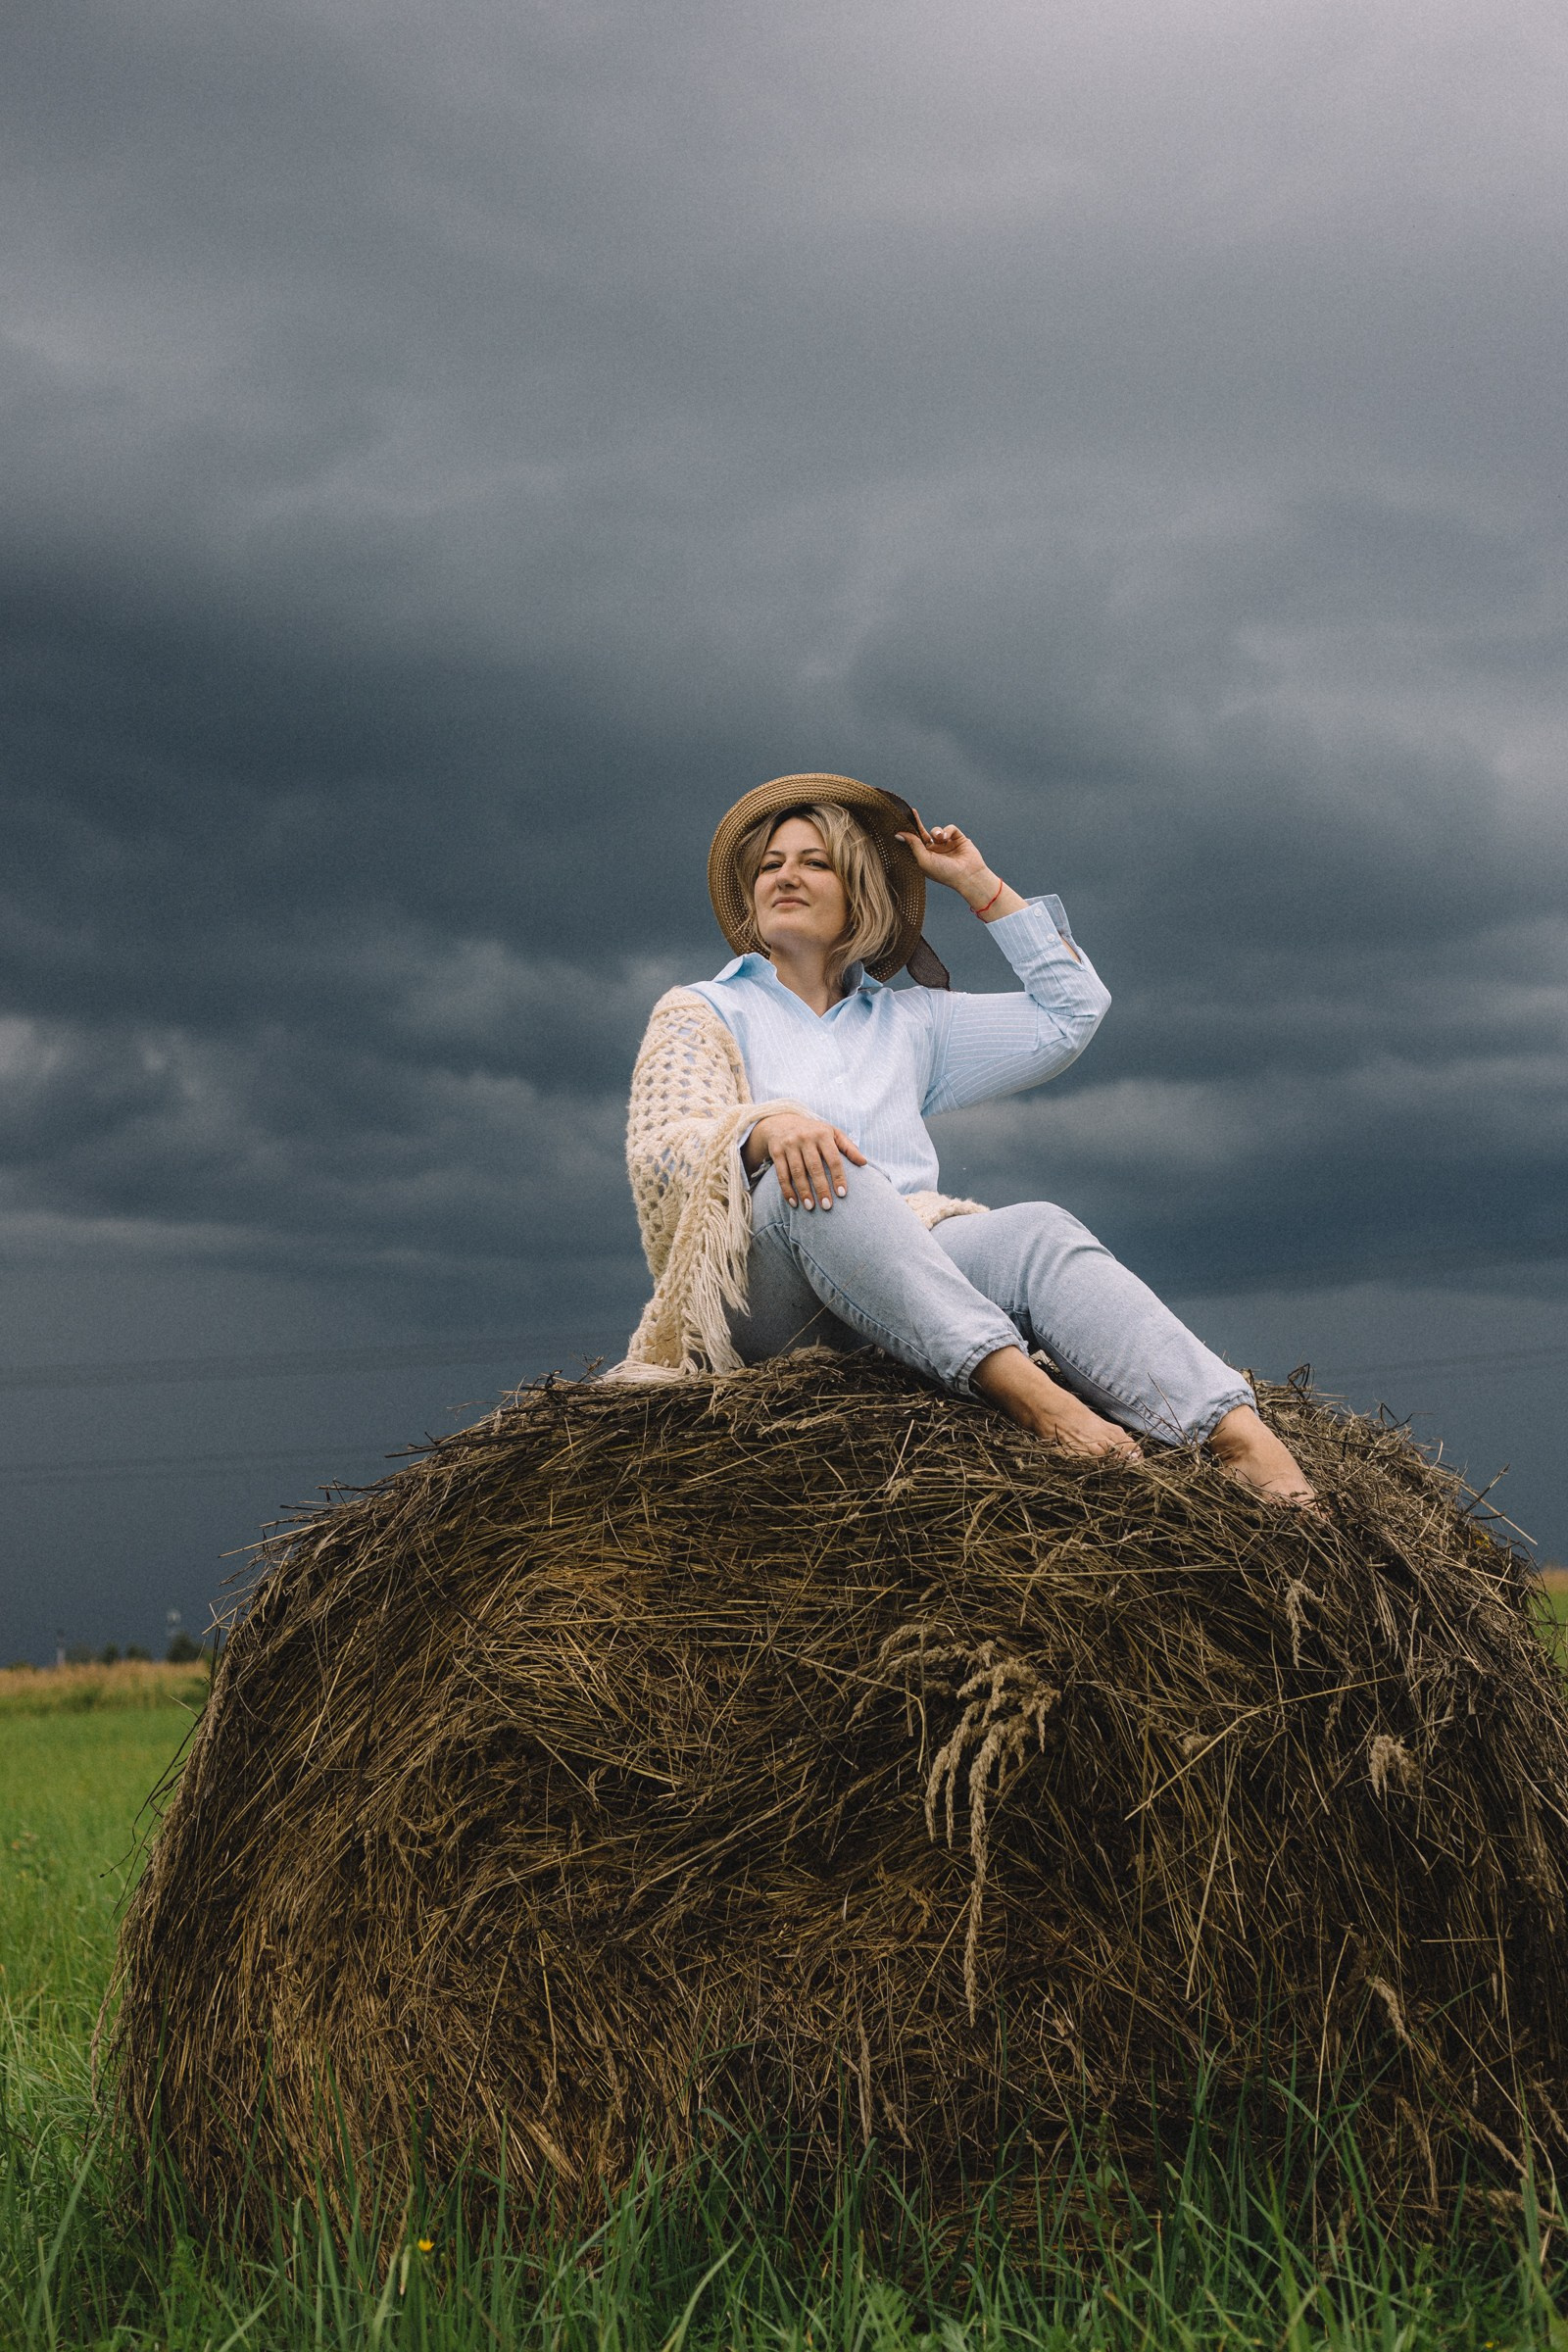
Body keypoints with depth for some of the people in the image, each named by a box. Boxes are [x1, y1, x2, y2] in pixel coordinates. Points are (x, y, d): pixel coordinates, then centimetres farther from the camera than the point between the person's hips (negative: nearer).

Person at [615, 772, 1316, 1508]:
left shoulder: (908, 1021, 30)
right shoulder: (699, 1013, 20)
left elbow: (1072, 1009, 31)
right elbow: (659, 1150, 1)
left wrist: (979, 883, 30)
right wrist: (767, 1128, -21)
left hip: (910, 1268, 3)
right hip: (756, 1287, -2)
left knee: (1036, 1231, -29)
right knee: (816, 1179, -36)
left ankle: (1246, 1444, -52)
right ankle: (1029, 1393, -55)